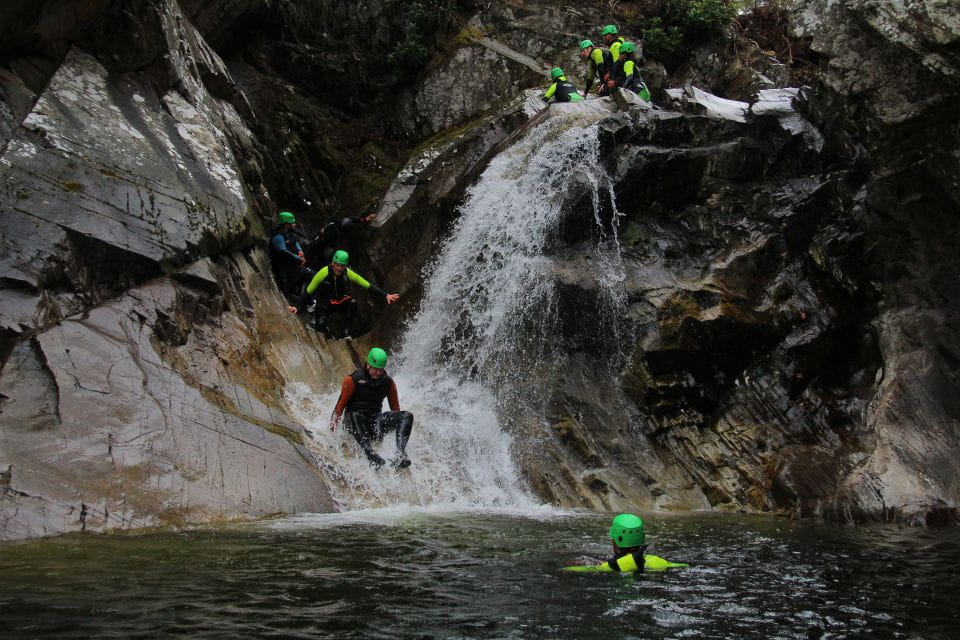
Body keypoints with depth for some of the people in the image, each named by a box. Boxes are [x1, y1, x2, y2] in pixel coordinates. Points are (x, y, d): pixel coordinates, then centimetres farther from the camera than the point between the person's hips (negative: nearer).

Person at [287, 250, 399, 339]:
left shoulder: (348, 274, -17)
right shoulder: (324, 273, -25)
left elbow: (368, 286, -15)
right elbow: (308, 292, -18)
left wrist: (386, 295, -23)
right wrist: (297, 307, -25)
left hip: (339, 302, 3)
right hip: (323, 304, -3)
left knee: (352, 302, -30)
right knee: (320, 326, -27)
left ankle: (345, 333, -18)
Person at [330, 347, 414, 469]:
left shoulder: (388, 382, 7)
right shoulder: (353, 380, -5)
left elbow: (395, 407, 16)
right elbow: (341, 402, -1)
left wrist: (398, 424, 18)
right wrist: (334, 421, -6)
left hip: (376, 419, 4)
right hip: (354, 422, -4)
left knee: (407, 416, -19)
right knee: (355, 415, -41)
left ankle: (400, 455, -41)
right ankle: (371, 455, -59)